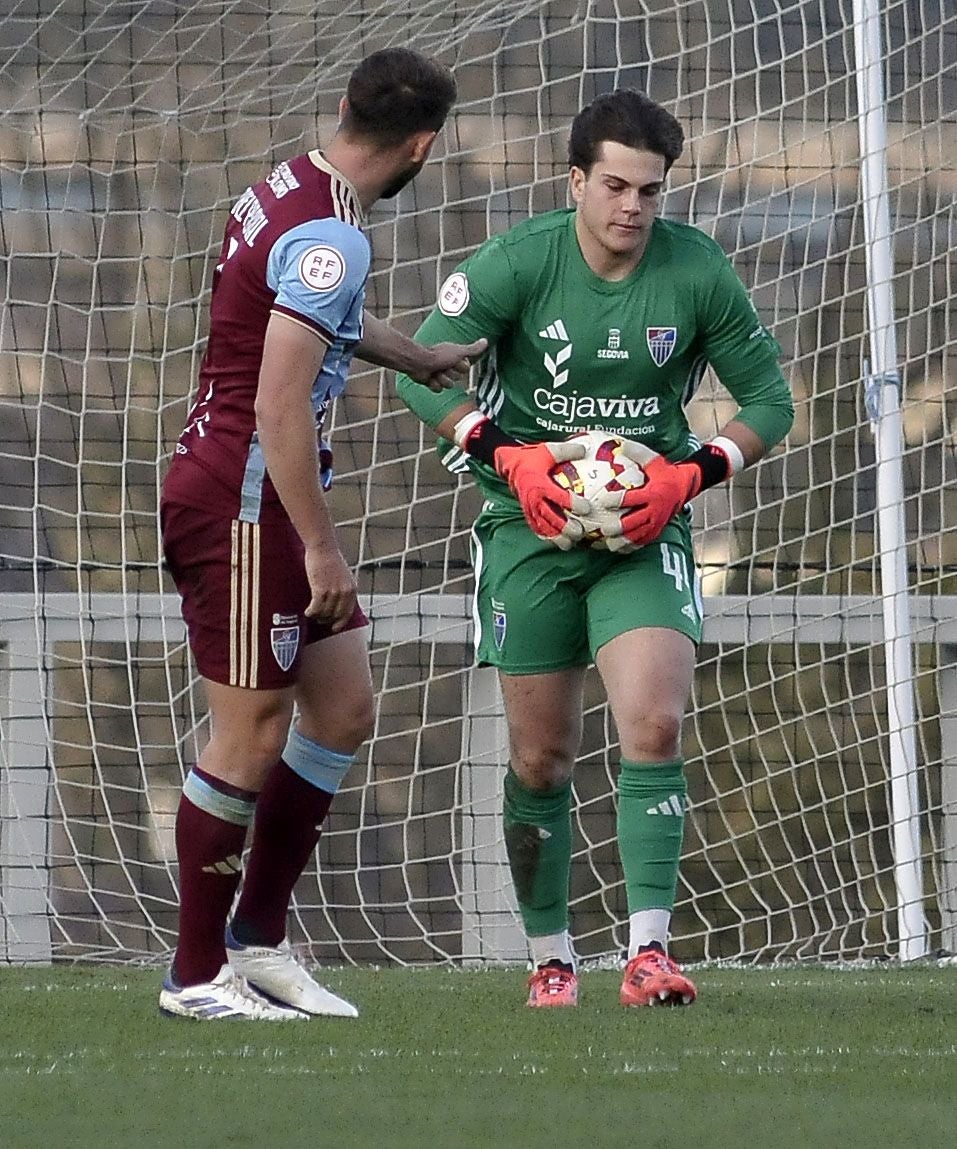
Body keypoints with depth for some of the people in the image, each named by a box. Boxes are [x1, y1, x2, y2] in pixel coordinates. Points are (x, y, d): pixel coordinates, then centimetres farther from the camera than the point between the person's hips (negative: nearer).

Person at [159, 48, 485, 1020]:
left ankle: (258, 940, 14)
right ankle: (196, 975, 4)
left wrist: (412, 357, 43)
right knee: (252, 735, -4)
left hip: (261, 501, 10)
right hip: (241, 500, -10)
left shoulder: (287, 189, 9)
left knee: (343, 709, 11)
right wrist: (320, 547, -21)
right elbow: (278, 406, -24)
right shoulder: (329, 237, -20)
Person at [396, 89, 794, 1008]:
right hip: (531, 526, 0)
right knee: (541, 759, 4)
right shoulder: (519, 262, -11)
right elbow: (424, 371, -10)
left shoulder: (697, 271, -6)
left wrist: (689, 476, -14)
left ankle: (648, 951, -18)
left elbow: (768, 399, 2)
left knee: (655, 727, -19)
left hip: (645, 526, 0)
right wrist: (511, 460, -20)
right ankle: (549, 959, 19)